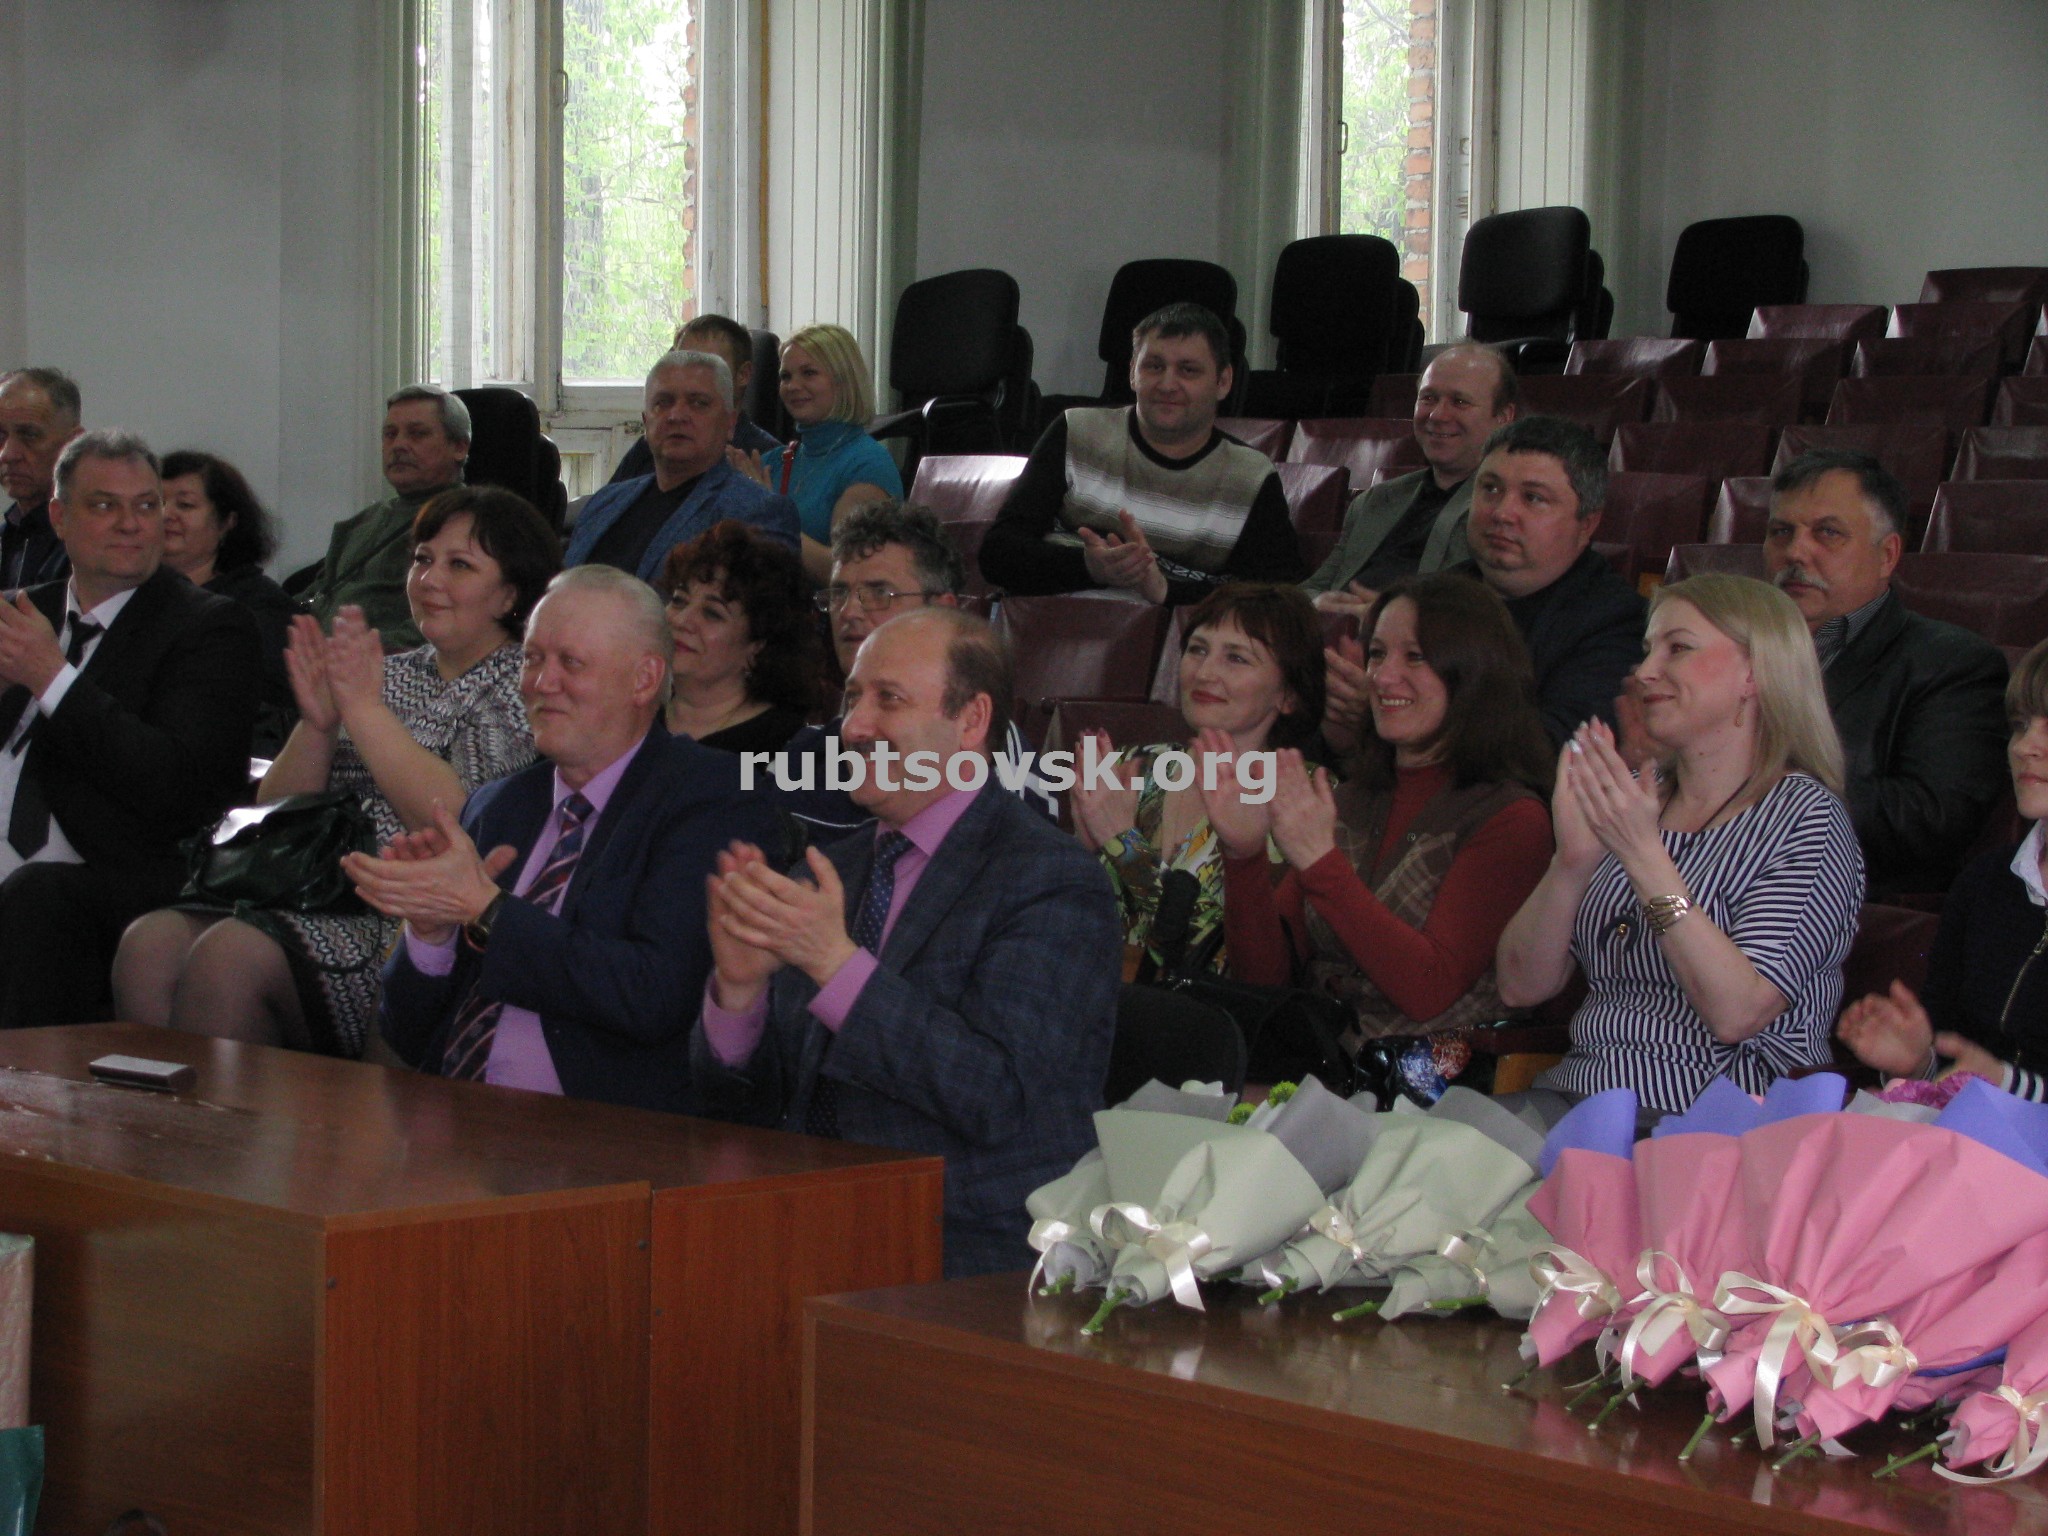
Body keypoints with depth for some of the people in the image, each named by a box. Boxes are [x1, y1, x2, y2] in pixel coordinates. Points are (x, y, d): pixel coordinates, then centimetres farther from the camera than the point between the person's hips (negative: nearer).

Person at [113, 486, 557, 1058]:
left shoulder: (525, 691, 3)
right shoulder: (391, 675, 21)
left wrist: (365, 708, -11)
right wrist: (316, 724, -3)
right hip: (315, 894, 6)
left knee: (232, 953, -29)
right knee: (151, 942, -21)